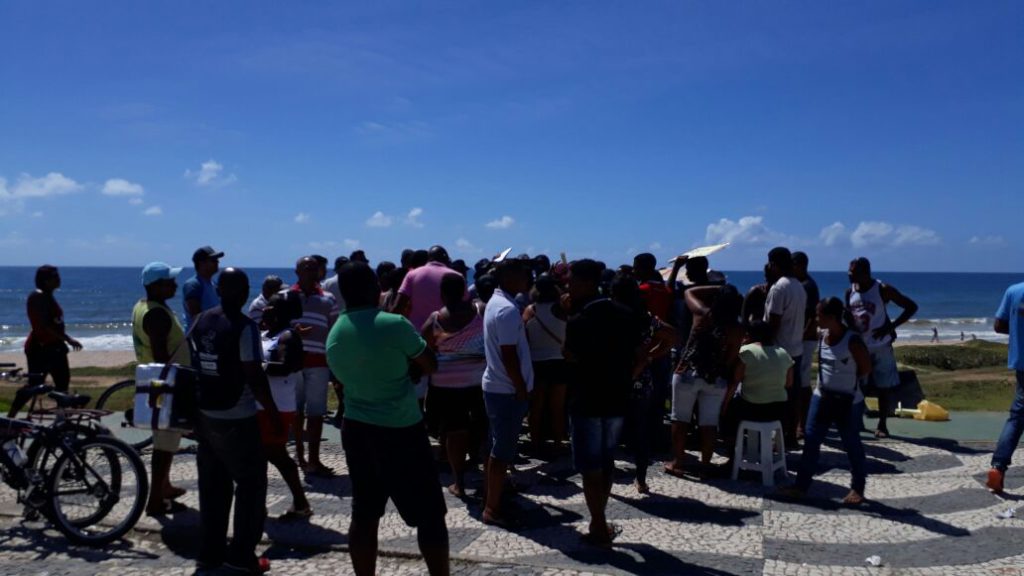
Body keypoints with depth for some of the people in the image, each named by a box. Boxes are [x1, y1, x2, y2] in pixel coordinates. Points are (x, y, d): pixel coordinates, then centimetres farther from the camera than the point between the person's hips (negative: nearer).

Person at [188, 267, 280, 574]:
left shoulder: (200, 322, 4)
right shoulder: (245, 326, -17)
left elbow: (192, 366, 11)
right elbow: (255, 377, -19)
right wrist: (275, 414, -10)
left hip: (204, 415, 7)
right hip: (236, 419, -7)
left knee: (212, 486, 16)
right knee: (251, 484, 6)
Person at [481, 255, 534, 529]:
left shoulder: (496, 302, 12)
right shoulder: (508, 310, -21)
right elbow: (509, 356, -23)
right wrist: (522, 389, -16)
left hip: (496, 385, 10)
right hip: (508, 389, -10)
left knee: (498, 446, 19)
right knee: (504, 450, -1)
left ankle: (490, 495, 30)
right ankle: (492, 508, 8)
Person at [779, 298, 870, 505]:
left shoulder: (852, 341, -18)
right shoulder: (823, 336, 2)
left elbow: (866, 368, -9)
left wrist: (847, 381, -2)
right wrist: (833, 381, 5)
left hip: (848, 402, -6)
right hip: (822, 397, 6)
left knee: (851, 445, 8)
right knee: (811, 441, 5)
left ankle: (857, 488, 24)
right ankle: (802, 485, 12)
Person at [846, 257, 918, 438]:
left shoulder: (883, 289, -12)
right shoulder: (850, 291, 2)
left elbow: (912, 307, -9)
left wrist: (891, 326, -17)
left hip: (880, 345, -4)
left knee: (884, 387, 3)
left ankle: (882, 425, 14)